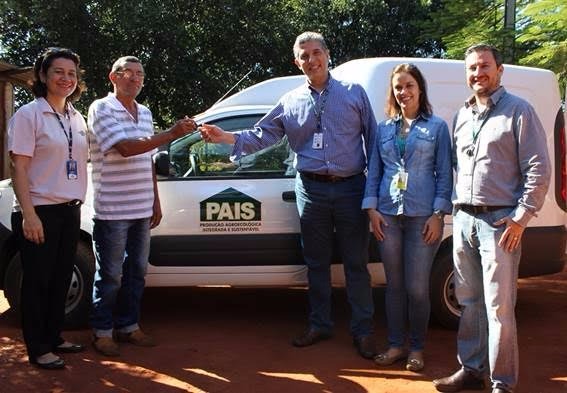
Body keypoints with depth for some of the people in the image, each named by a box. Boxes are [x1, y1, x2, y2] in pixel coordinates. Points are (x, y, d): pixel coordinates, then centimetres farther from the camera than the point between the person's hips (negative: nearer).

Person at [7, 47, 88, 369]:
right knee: (38, 281, 2)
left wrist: (78, 203, 10)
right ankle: (38, 349, 12)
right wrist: (29, 215, -19)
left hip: (70, 211, 7)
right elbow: (18, 168, -13)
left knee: (61, 279, 13)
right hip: (40, 212, -6)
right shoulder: (29, 115, -8)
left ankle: (55, 338, 27)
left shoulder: (77, 119, 11)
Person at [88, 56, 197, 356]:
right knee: (110, 275, 2)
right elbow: (125, 148, -23)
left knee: (136, 271, 14)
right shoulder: (101, 109, -9)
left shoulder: (145, 113, 14)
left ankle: (128, 326, 27)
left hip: (142, 210, 7)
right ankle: (102, 332, 16)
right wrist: (172, 134, -27)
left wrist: (155, 201, 16)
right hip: (112, 210, -7)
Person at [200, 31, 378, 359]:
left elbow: (373, 138, 3)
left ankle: (364, 330, 14)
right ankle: (320, 325, 25)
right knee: (317, 262, 12)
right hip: (312, 189, 2)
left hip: (351, 187, -2)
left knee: (356, 263, 3)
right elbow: (262, 136, 7)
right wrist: (226, 137, -10)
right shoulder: (291, 102, 9)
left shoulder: (354, 93, 3)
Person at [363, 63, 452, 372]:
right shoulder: (384, 128, 11)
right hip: (388, 215, 3)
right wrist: (371, 208, 1)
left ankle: (416, 348, 18)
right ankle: (396, 345, 23)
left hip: (422, 217, -3)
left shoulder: (437, 127, 4)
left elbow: (444, 173, 1)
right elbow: (374, 170, 12)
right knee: (394, 285, 10)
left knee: (417, 288, 1)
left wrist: (438, 214, -8)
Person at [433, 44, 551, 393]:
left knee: (499, 307, -5)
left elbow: (538, 168, -7)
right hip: (464, 220, 6)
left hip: (500, 221, -6)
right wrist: (455, 208, 12)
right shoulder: (462, 116, 16)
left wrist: (520, 218, -12)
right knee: (469, 302, 12)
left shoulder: (519, 111, -2)